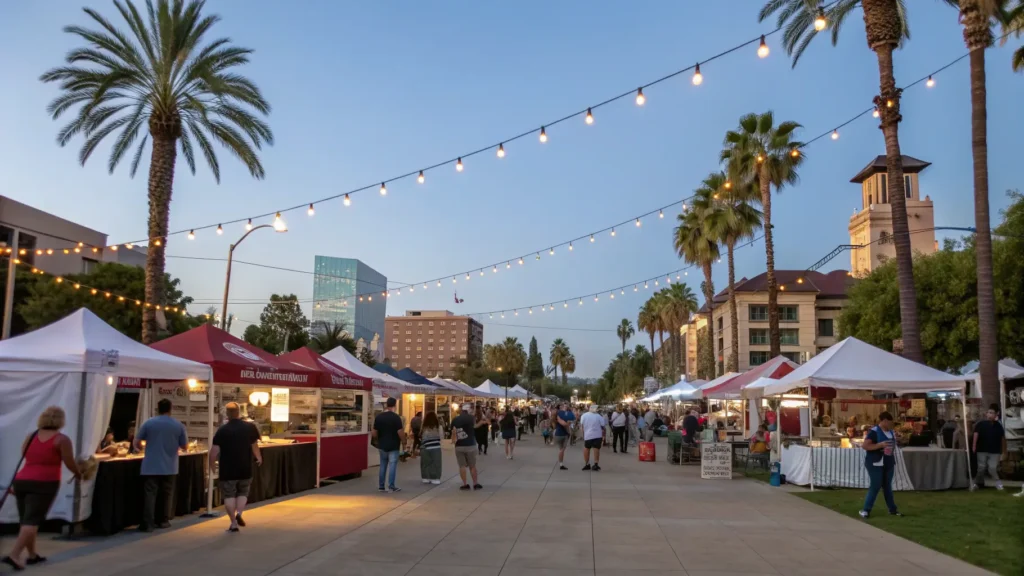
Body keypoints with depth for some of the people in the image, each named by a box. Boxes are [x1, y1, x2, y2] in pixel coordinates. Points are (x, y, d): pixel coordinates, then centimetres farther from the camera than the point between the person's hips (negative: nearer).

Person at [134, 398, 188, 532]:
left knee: (150, 494, -1)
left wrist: (143, 448, 27)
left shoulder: (148, 423, -3)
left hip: (151, 466, -1)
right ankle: (163, 521, 19)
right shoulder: (179, 425, -1)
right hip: (169, 467, 1)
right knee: (166, 494, 13)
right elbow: (185, 446, 5)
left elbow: (137, 443, 5)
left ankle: (148, 523, -7)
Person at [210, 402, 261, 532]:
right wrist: (259, 458, 28)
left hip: (227, 469, -2)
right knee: (243, 493, 19)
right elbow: (254, 446, 11)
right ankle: (239, 513, -3)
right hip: (245, 469, 2)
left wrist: (211, 465, 6)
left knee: (229, 495, 6)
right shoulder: (249, 427, 0)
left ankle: (233, 523, 3)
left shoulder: (222, 430, -7)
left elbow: (214, 451, -10)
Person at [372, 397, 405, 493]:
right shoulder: (396, 417, -14)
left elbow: (374, 433, 4)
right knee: (392, 465, 1)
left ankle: (381, 486, 14)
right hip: (393, 446, -4)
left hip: (382, 446, 4)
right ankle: (391, 487, 2)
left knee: (383, 466, 12)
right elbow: (400, 432, -16)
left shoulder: (378, 417, 0)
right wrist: (403, 441, 1)